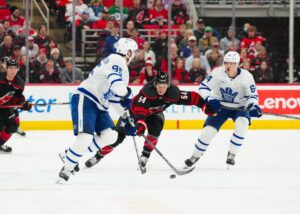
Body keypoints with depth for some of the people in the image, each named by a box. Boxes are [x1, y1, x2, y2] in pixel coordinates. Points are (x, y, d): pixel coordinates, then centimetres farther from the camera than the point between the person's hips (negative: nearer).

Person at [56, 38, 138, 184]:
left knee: (110, 136, -1)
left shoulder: (122, 67, 22)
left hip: (99, 105, 10)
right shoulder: (117, 60, -11)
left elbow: (114, 96, 27)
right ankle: (66, 170, -10)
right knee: (85, 137, -21)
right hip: (84, 100, -10)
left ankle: (73, 155, 8)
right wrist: (128, 93, -9)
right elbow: (117, 86, -27)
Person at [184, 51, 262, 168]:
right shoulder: (218, 73, -18)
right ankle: (195, 156, 13)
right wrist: (209, 99, -30)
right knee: (209, 129, -10)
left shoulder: (246, 76, -18)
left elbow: (253, 95, -8)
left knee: (242, 123, -30)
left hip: (239, 107, 0)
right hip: (220, 106, 1)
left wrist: (253, 106, -29)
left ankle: (231, 154, -15)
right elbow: (203, 87, -13)